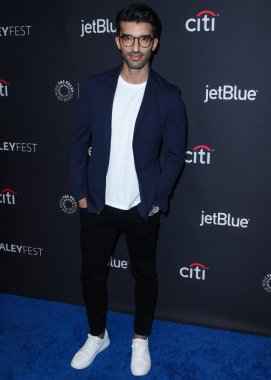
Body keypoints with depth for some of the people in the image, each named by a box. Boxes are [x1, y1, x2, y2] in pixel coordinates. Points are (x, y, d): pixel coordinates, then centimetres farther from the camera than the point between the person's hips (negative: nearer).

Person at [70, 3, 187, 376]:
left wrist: (155, 201, -7)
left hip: (142, 209, -1)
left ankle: (141, 339, 40)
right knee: (92, 274, 15)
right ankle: (97, 335, 41)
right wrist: (80, 193, -1)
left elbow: (174, 155, -4)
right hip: (97, 205, 2)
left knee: (144, 275, 15)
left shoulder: (168, 96, -8)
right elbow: (79, 142, 1)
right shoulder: (96, 87, -3)